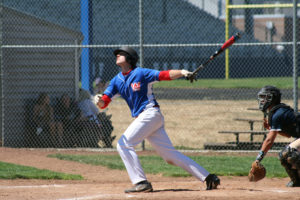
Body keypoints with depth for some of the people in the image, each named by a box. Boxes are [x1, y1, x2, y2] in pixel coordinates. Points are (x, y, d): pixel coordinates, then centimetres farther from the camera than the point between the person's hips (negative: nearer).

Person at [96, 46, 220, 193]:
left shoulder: (141, 73, -3)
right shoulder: (117, 81, 15)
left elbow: (165, 75, -10)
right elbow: (104, 102, 5)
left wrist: (181, 72, -28)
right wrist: (100, 102, -19)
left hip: (150, 113, -7)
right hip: (141, 117, 7)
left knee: (123, 144, -12)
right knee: (170, 154, 5)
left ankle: (141, 182, -14)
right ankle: (208, 178, 6)